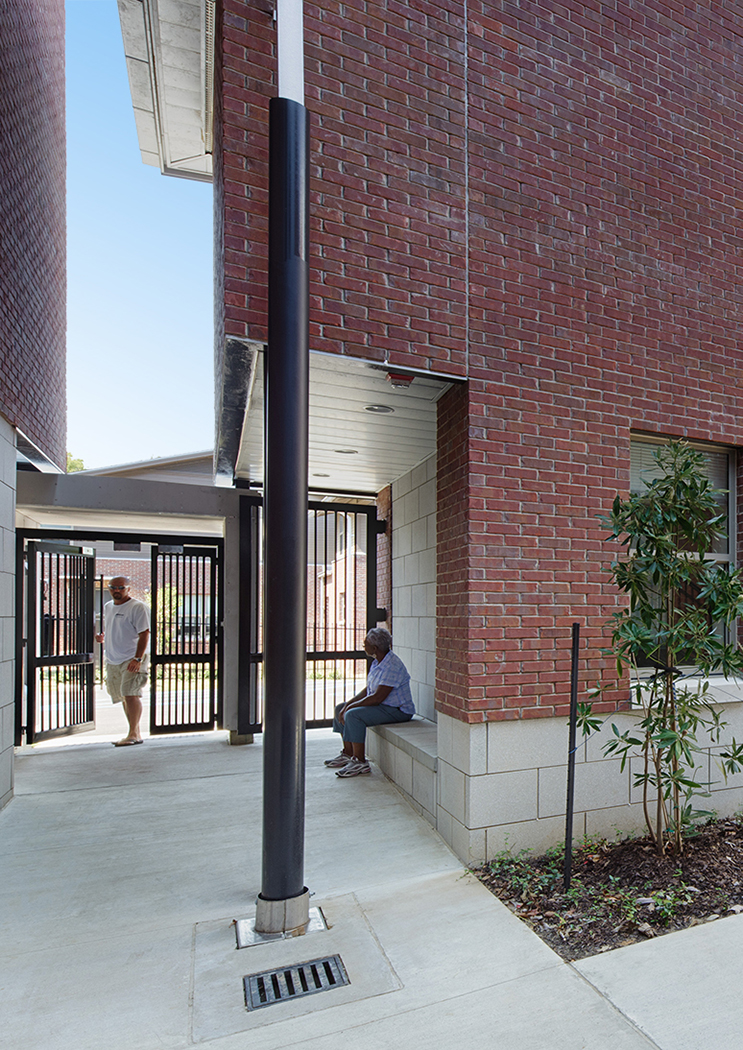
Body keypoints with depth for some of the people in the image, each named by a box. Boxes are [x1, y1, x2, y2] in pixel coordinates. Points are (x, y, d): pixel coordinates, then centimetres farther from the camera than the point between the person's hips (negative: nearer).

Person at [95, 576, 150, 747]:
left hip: (132, 658, -8)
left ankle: (133, 734, -8)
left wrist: (137, 659, -22)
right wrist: (102, 636, 4)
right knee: (124, 697, 11)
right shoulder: (108, 607, 14)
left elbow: (144, 634, -15)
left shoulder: (137, 607, -10)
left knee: (130, 693, -16)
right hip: (112, 660, 8)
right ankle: (136, 733, 21)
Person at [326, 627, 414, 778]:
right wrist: (348, 704, -1)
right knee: (340, 708, 9)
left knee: (353, 715, -27)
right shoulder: (377, 662, 9)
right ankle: (348, 754, 13)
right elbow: (368, 690, 12)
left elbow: (377, 698, -27)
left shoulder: (392, 666, -24)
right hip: (382, 705, 11)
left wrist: (351, 706, -19)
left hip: (397, 711, -11)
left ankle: (360, 762, -18)